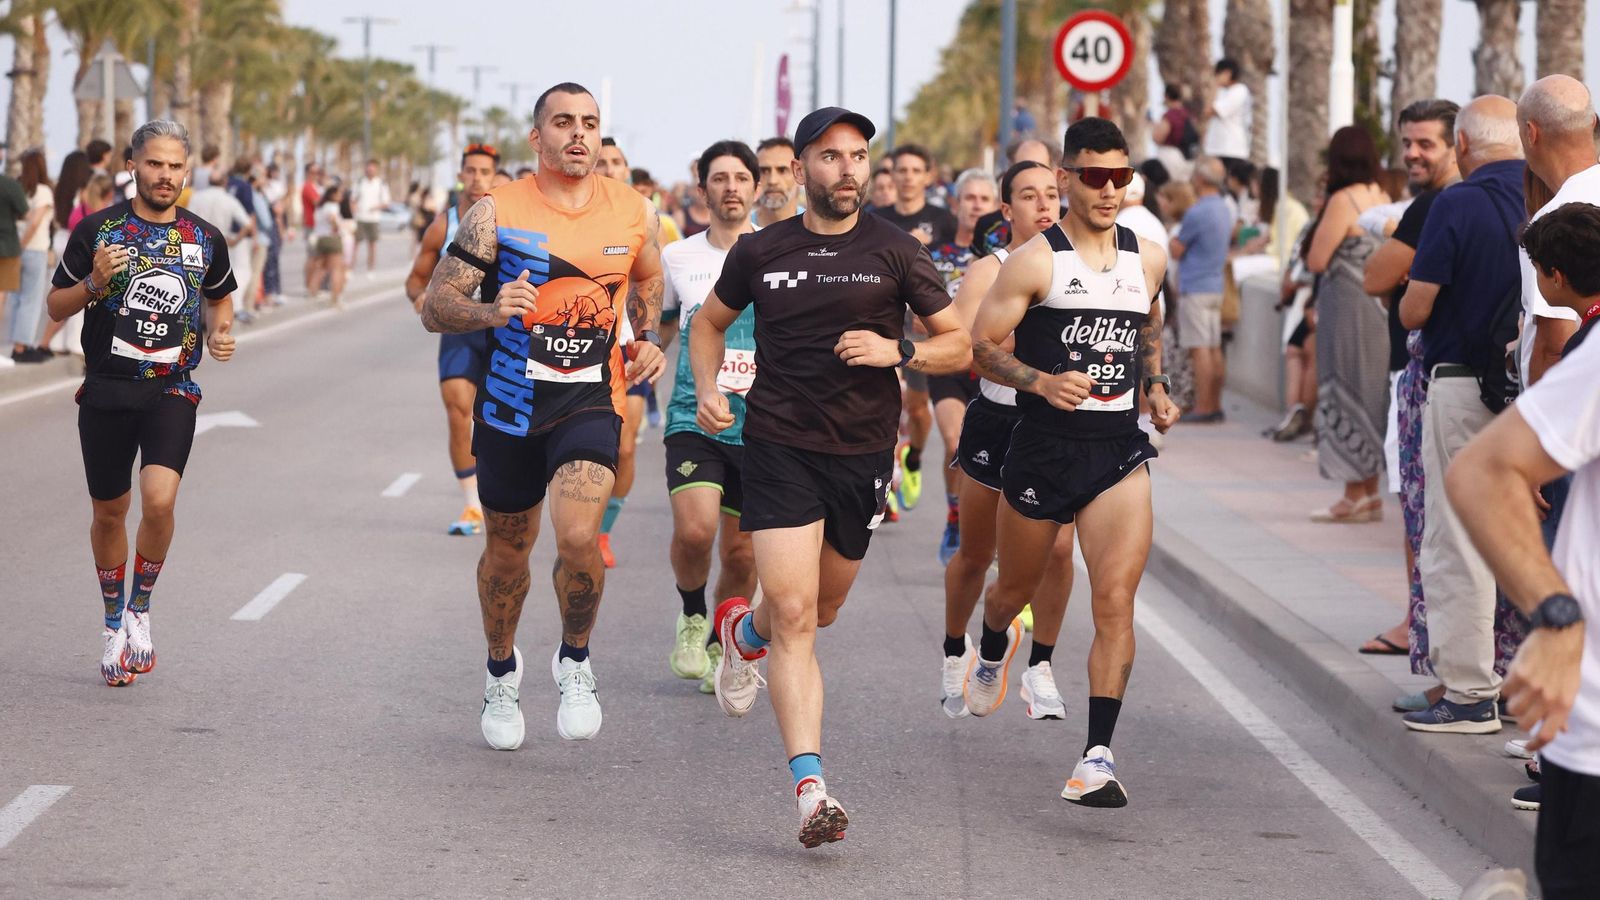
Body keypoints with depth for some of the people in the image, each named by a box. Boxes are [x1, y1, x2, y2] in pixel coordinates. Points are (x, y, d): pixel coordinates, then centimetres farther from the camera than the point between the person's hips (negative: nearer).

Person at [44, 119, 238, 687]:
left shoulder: (205, 240, 5)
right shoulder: (97, 230, -1)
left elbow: (219, 299, 24)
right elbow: (57, 306, 5)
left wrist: (220, 334, 3)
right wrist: (94, 283, -14)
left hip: (172, 390, 0)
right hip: (106, 389, 0)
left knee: (159, 500, -20)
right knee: (110, 512, 9)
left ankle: (139, 608, 3)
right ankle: (113, 624, 30)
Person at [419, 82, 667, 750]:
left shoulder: (633, 213, 0)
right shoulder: (496, 212, -8)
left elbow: (647, 279, 23)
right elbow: (434, 308, -9)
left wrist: (648, 338, 6)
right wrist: (490, 312, -28)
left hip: (591, 401, 0)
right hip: (510, 402, 0)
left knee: (578, 533, -23)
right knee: (507, 549, 16)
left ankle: (575, 661, 4)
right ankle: (501, 669, 43)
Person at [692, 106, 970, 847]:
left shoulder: (894, 252, -1)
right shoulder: (760, 252, 2)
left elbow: (959, 345, 4)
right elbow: (709, 322, 20)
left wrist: (899, 352, -15)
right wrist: (707, 389, 2)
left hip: (862, 453, 2)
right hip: (778, 446, -2)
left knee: (822, 610, 17)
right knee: (795, 613, -14)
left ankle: (743, 632, 53)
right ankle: (811, 789, -16)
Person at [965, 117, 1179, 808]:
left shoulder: (1148, 261, 7)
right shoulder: (1035, 262, -8)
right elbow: (980, 345, -9)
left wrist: (1155, 386, 10)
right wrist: (1042, 381, -25)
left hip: (1120, 453, 2)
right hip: (1043, 448, -2)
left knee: (1115, 600, -15)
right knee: (1016, 587, 20)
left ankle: (1098, 755, -16)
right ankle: (994, 650, 57)